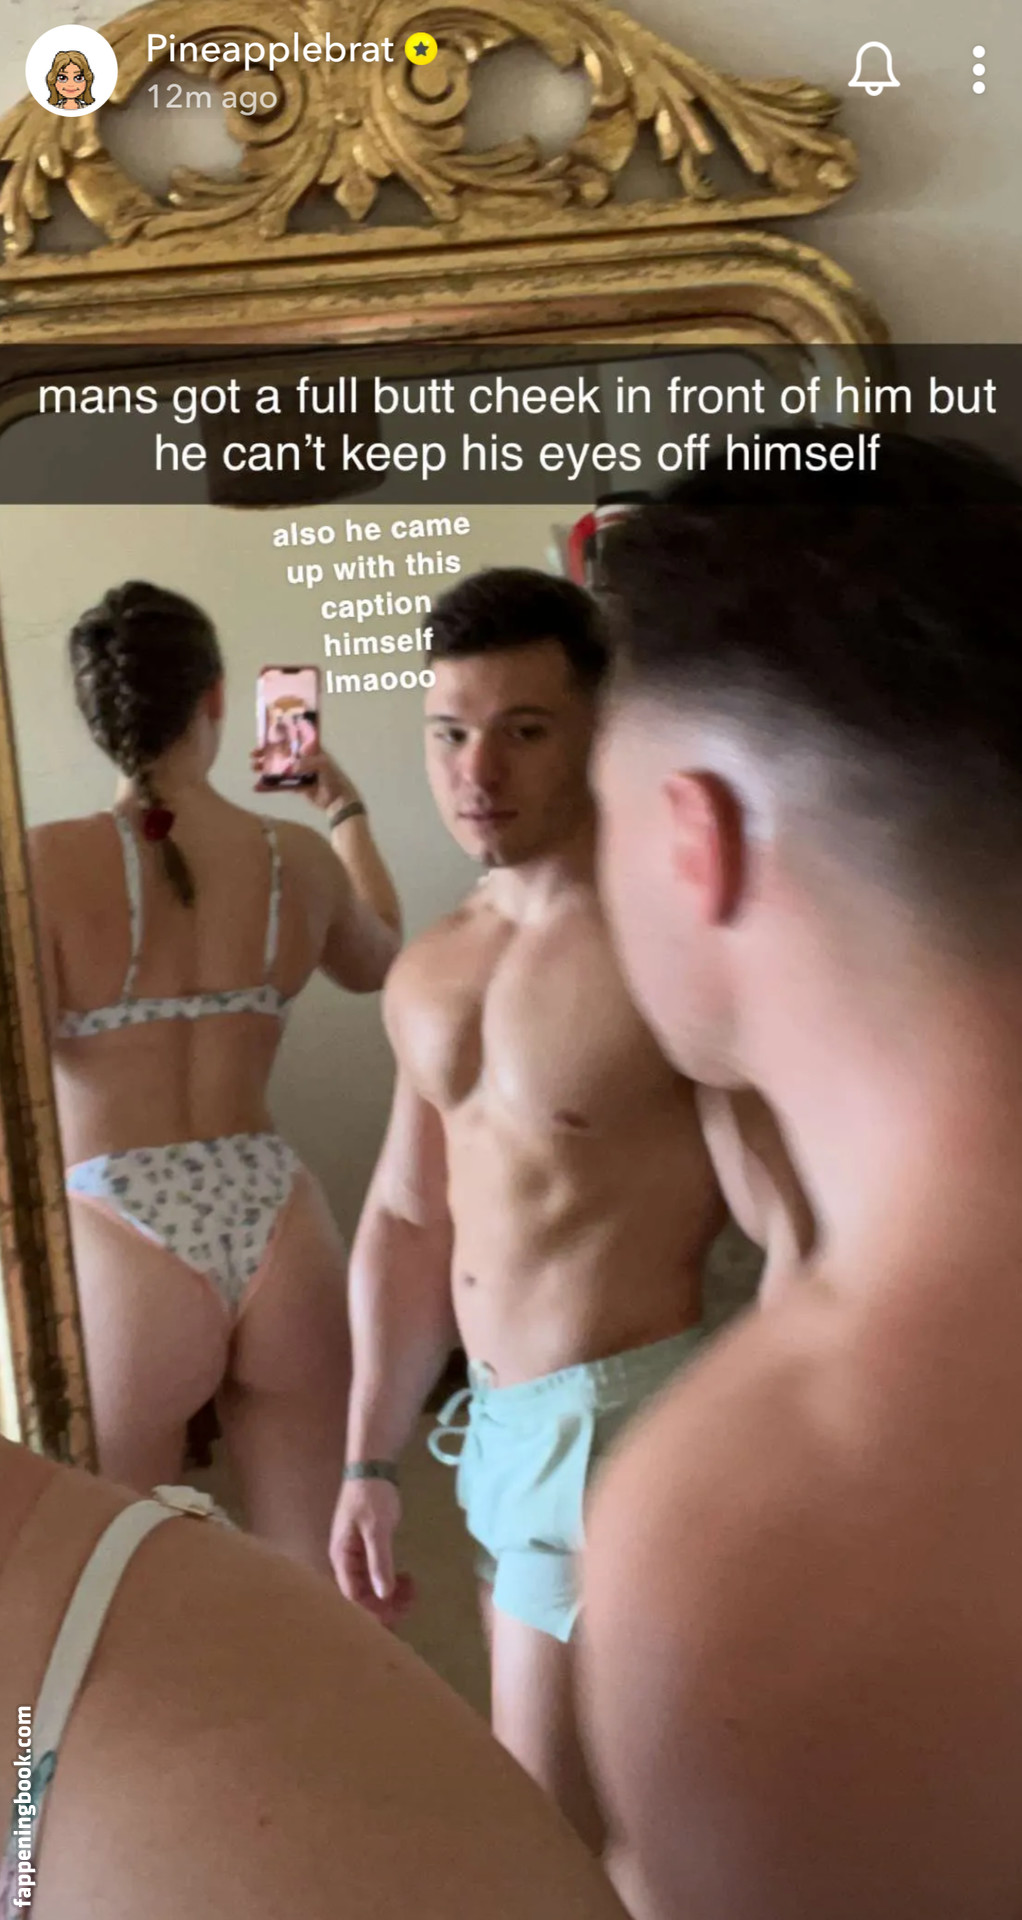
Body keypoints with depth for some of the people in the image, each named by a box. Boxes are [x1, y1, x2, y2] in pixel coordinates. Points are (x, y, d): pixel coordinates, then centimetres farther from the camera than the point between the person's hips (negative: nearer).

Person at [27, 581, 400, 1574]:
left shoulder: (51, 861, -10)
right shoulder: (298, 855, 2)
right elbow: (377, 959, 24)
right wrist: (347, 810, 35)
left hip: (120, 1249, -3)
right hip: (282, 1232, 3)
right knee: (320, 1581, 18)